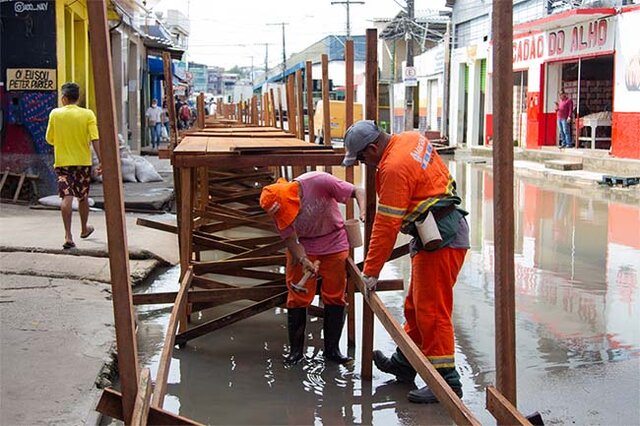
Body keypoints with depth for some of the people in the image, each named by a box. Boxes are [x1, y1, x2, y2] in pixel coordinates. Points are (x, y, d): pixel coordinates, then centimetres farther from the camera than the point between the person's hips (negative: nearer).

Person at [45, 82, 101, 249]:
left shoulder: (55, 113, -3)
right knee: (83, 197, 18)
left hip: (63, 162, -1)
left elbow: (50, 139, 5)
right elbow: (95, 140, -12)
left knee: (66, 198, -6)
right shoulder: (88, 114, -5)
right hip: (83, 161, 1)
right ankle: (84, 228, 37)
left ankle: (68, 236, -18)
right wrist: (101, 161, -11)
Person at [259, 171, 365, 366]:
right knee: (297, 298, -1)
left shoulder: (319, 182, -30)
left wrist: (363, 213, -38)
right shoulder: (279, 210, -21)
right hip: (303, 248, 1)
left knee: (335, 298, 3)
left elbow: (358, 192, -20)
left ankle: (332, 349, 15)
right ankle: (295, 350, 13)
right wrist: (303, 260, -31)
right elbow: (290, 239, -13)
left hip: (334, 243, -1)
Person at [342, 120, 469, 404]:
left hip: (441, 239, -10)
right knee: (415, 304, 18)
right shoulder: (411, 139, 6)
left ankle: (446, 380, -2)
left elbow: (386, 227, -19)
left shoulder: (394, 169, -21)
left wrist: (371, 272, -13)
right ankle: (404, 364, 30)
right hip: (443, 230, 10)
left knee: (432, 311, -7)